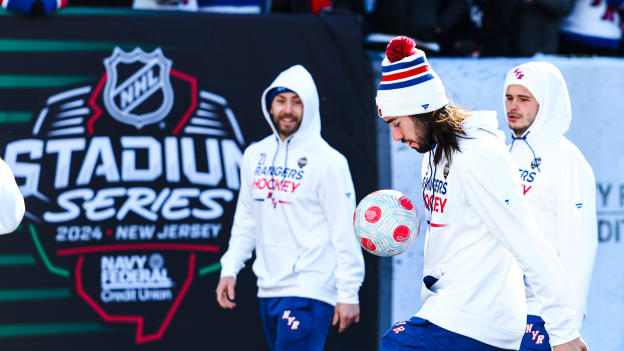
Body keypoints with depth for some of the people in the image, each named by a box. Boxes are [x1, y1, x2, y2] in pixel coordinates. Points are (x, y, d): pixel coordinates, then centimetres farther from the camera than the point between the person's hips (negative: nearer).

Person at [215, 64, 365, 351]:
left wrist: (349, 294, -10)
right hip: (268, 291, 7)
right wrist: (230, 268, 12)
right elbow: (246, 219, 21)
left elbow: (345, 232, -8)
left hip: (308, 292, -7)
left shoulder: (328, 161, -7)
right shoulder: (254, 156, 12)